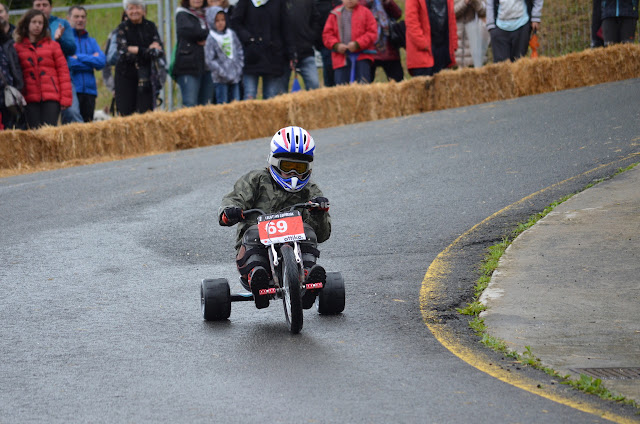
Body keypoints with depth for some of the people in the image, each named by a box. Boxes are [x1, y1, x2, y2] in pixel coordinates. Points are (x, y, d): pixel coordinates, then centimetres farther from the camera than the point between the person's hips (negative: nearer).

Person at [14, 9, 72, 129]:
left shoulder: (53, 45, 9)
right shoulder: (17, 48, 8)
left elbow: (63, 71, 6)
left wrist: (65, 97, -3)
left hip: (51, 97, -1)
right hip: (30, 99, 1)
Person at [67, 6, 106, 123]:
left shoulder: (91, 41, 18)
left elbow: (102, 62, 2)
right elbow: (65, 63, -11)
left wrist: (79, 57, -7)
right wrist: (91, 60, -3)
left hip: (90, 90, 5)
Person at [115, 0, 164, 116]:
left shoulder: (150, 26, 8)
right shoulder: (123, 27, 2)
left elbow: (160, 51, -2)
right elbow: (123, 52, -11)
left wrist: (135, 50, -12)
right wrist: (148, 50, -10)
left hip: (146, 75, 1)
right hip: (126, 75, -1)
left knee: (146, 111, -7)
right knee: (126, 112, -5)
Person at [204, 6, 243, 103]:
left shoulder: (231, 34, 6)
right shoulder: (211, 39, -8)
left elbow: (239, 51, 16)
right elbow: (209, 60, -10)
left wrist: (240, 68, 6)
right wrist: (222, 73, -14)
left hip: (235, 77, 5)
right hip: (220, 80, -5)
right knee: (222, 103, -3)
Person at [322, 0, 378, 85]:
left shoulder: (365, 12, 6)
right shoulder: (335, 14, 12)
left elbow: (372, 33, -1)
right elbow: (327, 34, 9)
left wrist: (357, 44, -14)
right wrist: (336, 45, -9)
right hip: (341, 57, 2)